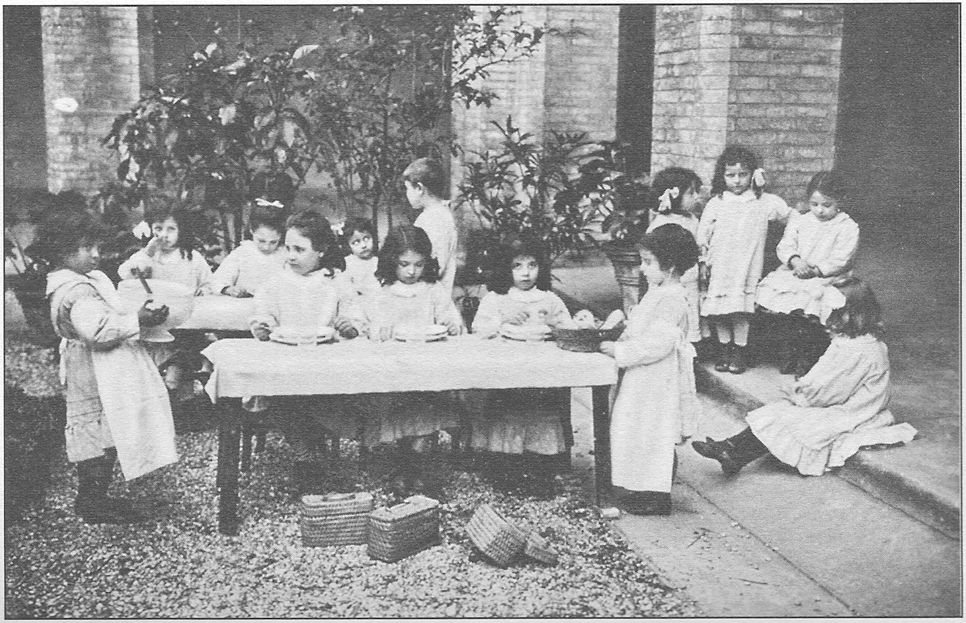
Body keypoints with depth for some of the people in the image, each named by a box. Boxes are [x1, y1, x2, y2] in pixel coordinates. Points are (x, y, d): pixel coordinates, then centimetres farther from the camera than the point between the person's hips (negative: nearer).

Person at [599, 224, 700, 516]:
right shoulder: (657, 293, 11)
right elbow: (638, 331, 21)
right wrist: (617, 339, 7)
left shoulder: (671, 300, -22)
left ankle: (659, 498, 11)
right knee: (645, 437, 17)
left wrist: (619, 350, -22)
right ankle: (646, 490, 28)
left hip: (659, 382, -10)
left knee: (656, 438, 0)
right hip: (645, 381, 10)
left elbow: (656, 343, -28)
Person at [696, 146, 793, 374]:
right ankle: (724, 350, 17)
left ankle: (739, 351, 7)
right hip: (719, 266, 1)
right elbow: (703, 232, 8)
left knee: (741, 308, -6)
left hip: (746, 266, -1)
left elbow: (789, 214, 15)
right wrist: (703, 260, 5)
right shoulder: (716, 203, 6)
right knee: (719, 311, 2)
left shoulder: (763, 202, 5)